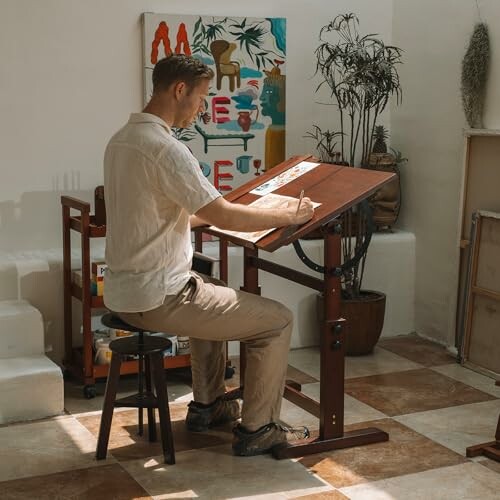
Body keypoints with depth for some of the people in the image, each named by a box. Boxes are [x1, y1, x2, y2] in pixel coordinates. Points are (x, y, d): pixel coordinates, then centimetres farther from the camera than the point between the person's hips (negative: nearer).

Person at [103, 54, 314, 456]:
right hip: (157, 298, -10)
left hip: (124, 290, 10)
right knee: (277, 320, 1)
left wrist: (211, 214, 15)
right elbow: (224, 217, -21)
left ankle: (206, 406, 38)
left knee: (216, 293, 35)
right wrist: (289, 216, -7)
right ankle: (257, 430, 12)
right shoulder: (165, 149, -21)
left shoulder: (122, 140, 10)